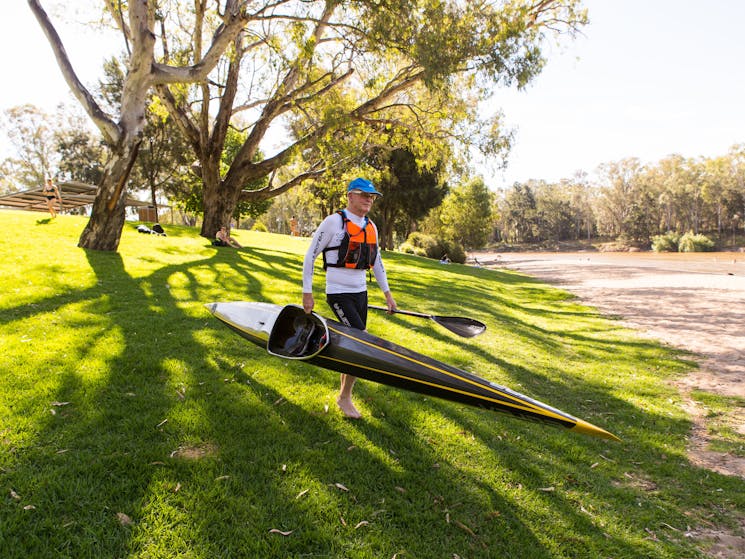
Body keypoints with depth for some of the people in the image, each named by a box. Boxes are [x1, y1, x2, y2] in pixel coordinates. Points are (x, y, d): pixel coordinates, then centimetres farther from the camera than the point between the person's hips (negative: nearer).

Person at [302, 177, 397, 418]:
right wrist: (307, 293, -8)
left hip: (360, 292, 7)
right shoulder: (334, 221, -9)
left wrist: (387, 293, 19)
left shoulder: (371, 227, 11)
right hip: (338, 293, -7)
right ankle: (344, 398, 4)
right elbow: (310, 255, -7)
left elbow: (376, 261, 21)